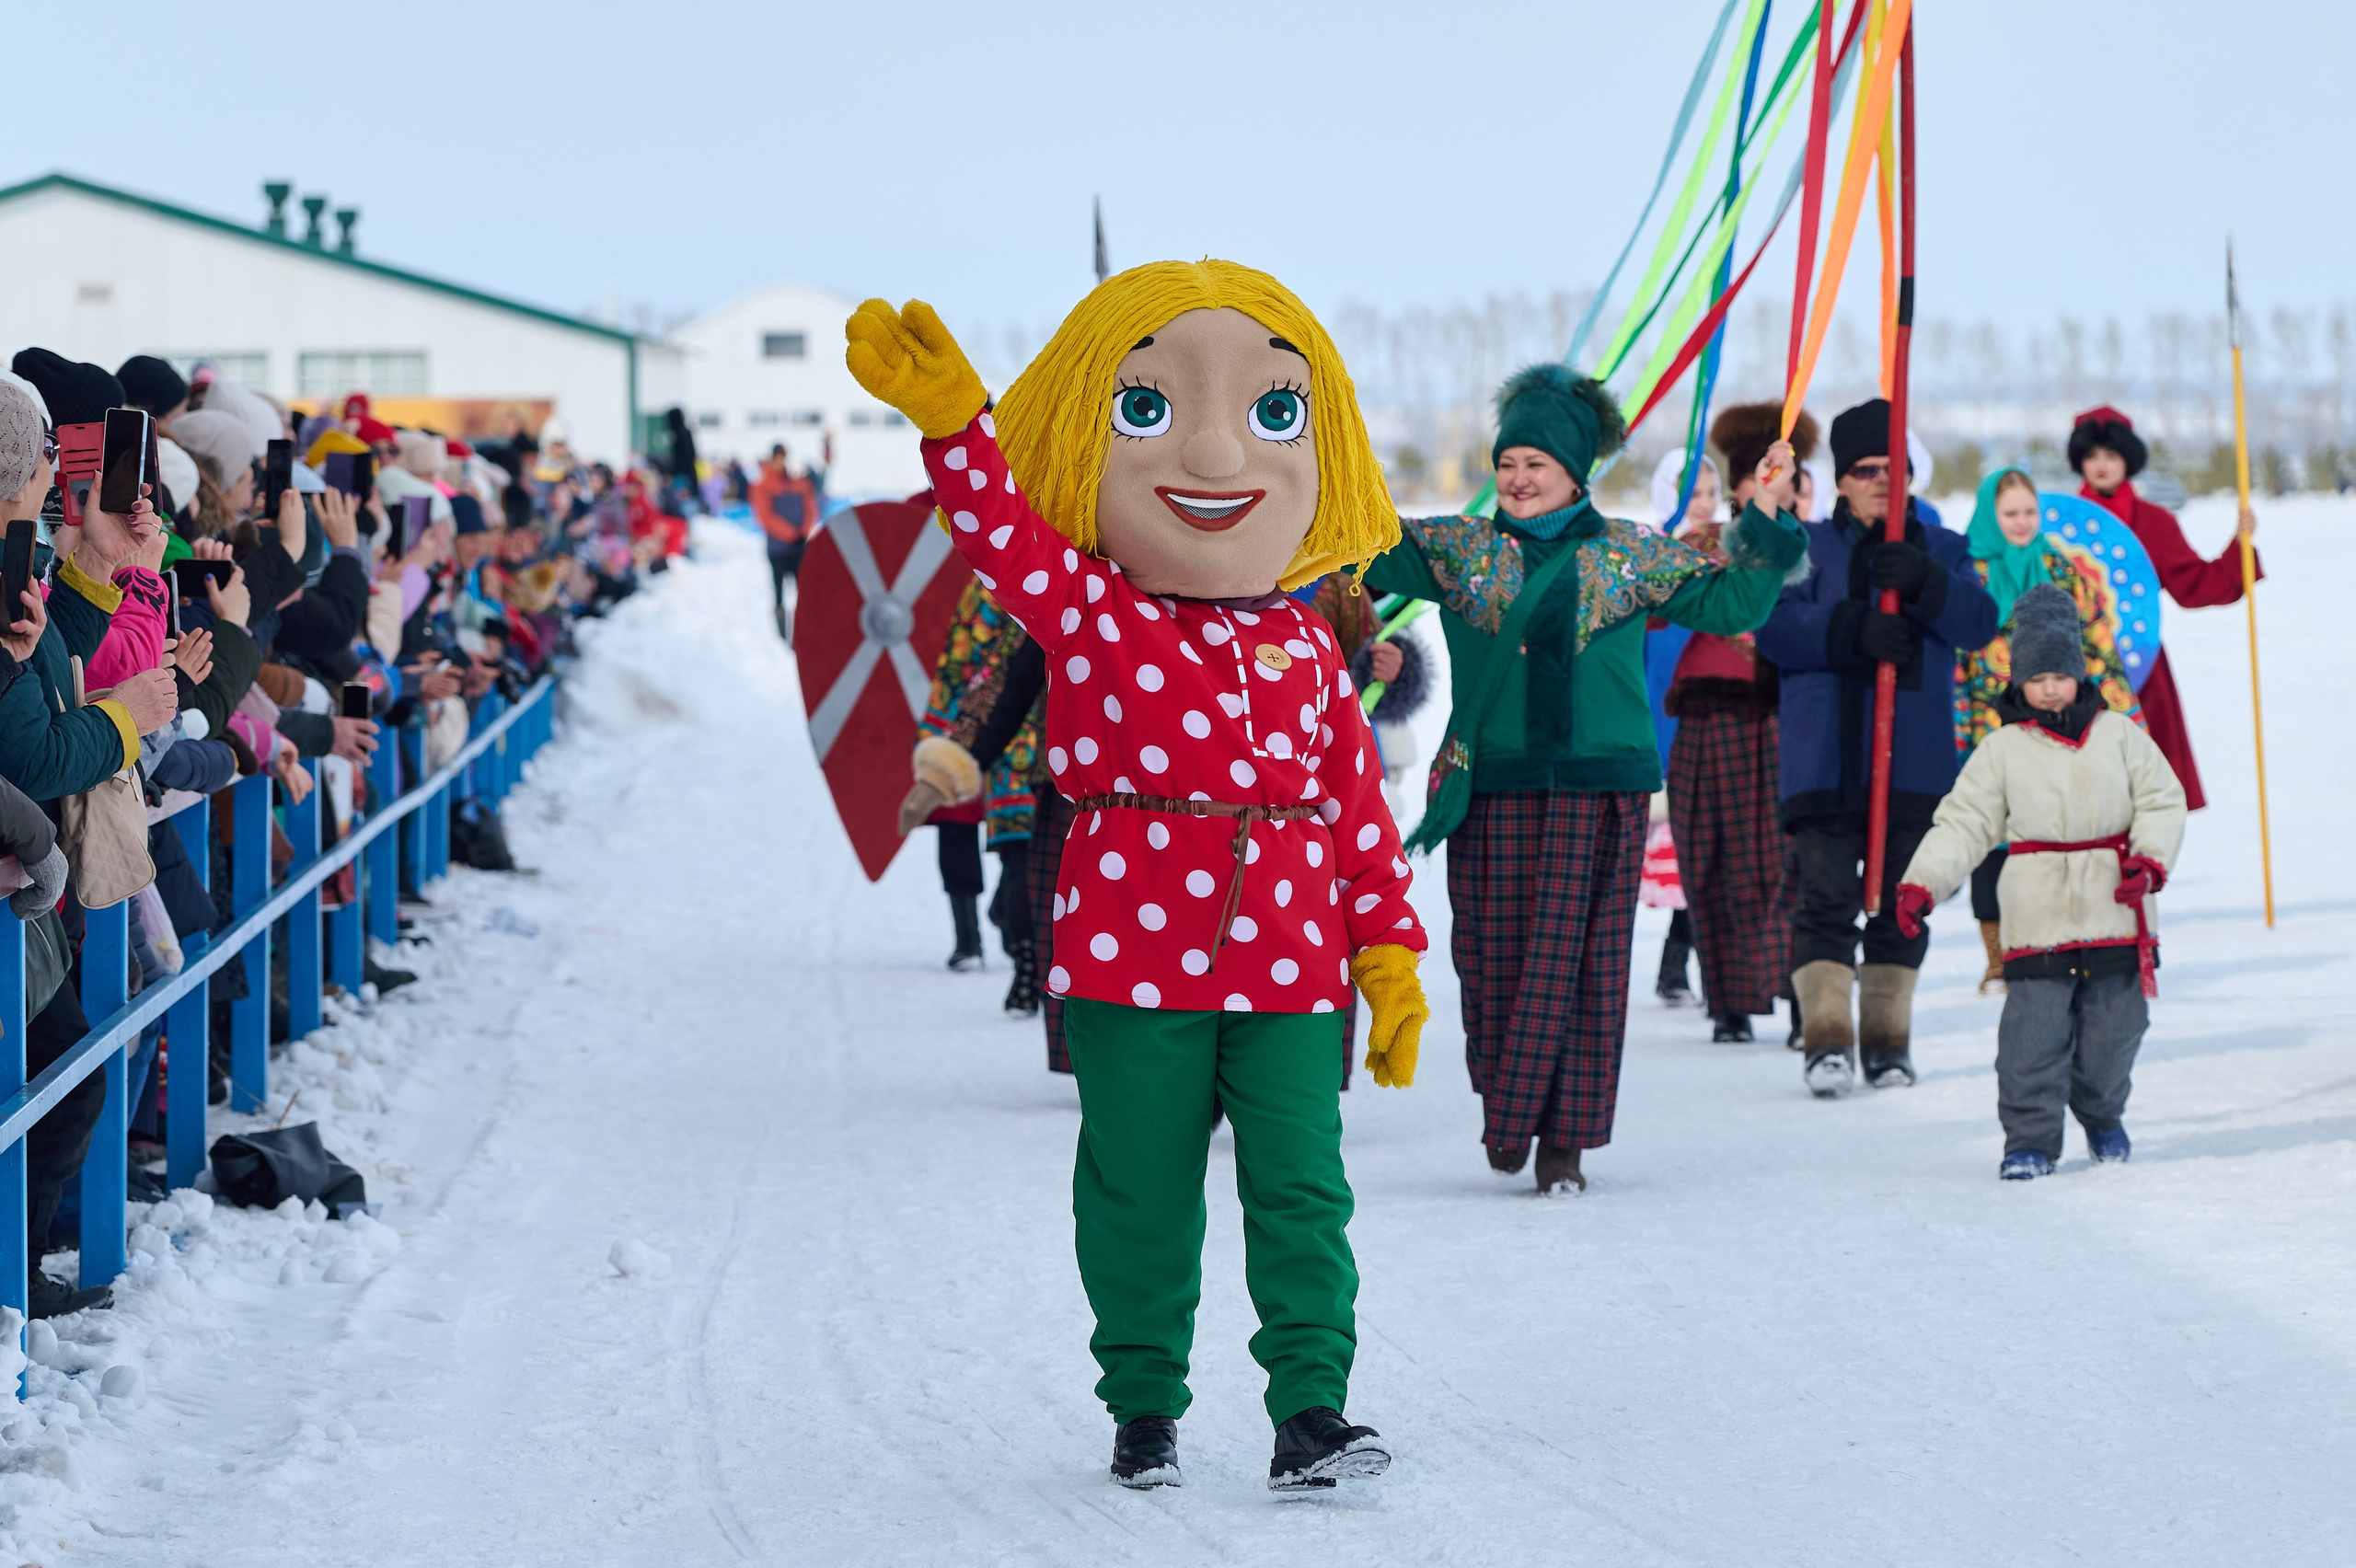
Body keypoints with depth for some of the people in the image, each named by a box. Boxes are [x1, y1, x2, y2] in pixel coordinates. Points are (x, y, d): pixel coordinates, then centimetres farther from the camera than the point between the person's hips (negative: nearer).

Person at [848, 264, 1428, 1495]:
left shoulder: (1305, 651, 7)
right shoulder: (1088, 611, -1)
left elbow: (1355, 805, 11)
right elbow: (1005, 531, -18)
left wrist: (1388, 952, 7)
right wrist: (952, 421, -35)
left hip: (1290, 966, 2)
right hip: (1133, 967, -2)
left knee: (1300, 1190, -2)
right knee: (1140, 1197, 7)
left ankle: (1309, 1409, 2)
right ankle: (1143, 1404, 20)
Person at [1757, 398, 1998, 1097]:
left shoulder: (1939, 549, 13)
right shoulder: (1809, 547, 7)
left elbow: (1980, 623, -3)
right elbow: (1775, 625, -8)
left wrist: (1924, 583, -22)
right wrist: (1855, 629, -22)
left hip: (1915, 759, 2)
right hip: (1823, 760, -2)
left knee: (1901, 902, 6)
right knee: (1826, 896, -9)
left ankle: (1888, 1035, 13)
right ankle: (1826, 1034, -9)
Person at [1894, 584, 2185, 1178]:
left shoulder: (2118, 735, 7)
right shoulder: (2002, 750, 4)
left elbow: (2162, 802, 9)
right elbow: (1961, 825, 3)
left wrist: (2150, 859, -8)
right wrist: (1920, 883, -8)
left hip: (2115, 912, 1)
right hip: (2037, 921, -1)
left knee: (2111, 1029, 5)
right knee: (2032, 1033, -8)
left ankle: (2102, 1115, 31)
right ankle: (2030, 1139, 1)